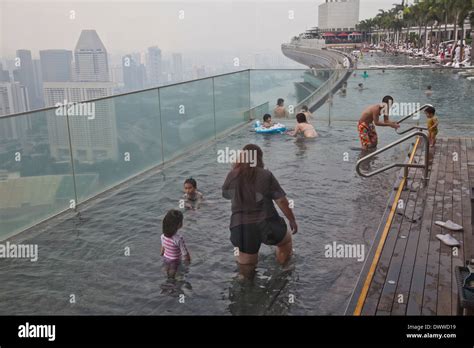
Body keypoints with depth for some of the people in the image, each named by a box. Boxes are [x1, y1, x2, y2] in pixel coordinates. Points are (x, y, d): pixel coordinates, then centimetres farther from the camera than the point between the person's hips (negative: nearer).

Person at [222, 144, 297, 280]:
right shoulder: (266, 175, -8)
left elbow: (225, 194, 15)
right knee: (285, 241, 31)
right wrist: (292, 220, 6)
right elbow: (281, 201, -7)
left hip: (241, 227, 1)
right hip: (266, 223, -1)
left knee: (245, 271, 19)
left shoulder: (232, 176, -3)